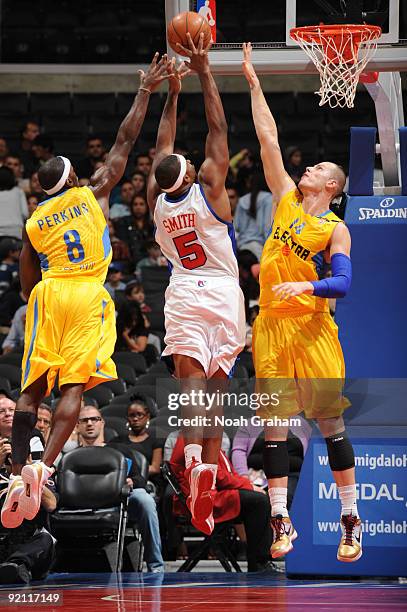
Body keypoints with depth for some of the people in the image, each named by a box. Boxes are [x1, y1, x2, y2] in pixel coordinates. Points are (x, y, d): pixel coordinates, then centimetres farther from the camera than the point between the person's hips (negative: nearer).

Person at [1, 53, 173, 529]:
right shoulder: (93, 193, 7)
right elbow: (124, 141, 9)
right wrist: (145, 92, 15)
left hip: (49, 295, 2)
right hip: (88, 295, -2)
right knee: (73, 386, -7)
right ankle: (44, 467, -23)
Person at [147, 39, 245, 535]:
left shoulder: (157, 199, 0)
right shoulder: (208, 188, -8)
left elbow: (162, 147, 14)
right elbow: (218, 129, -3)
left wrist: (172, 93, 21)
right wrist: (203, 72, 1)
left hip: (184, 293, 1)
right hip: (223, 292, -1)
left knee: (191, 384, -11)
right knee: (215, 389, 4)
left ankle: (194, 460, -37)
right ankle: (208, 475, -3)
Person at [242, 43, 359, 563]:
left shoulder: (336, 229, 0)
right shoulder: (286, 198, 11)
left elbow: (342, 282, -11)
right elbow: (267, 137, 10)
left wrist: (305, 286, -29)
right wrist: (253, 82, 9)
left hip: (312, 327, -4)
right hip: (270, 325, 4)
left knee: (330, 423, -2)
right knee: (274, 424, 1)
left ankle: (351, 520, 4)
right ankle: (280, 521, 3)